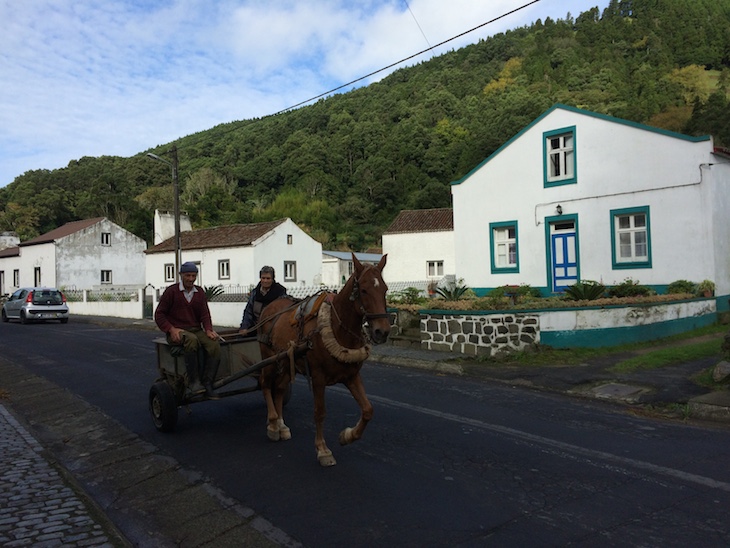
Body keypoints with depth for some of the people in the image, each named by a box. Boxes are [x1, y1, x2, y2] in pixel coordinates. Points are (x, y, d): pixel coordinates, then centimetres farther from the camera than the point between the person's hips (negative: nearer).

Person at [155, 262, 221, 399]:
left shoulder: (200, 292, 15)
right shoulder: (171, 291, 1)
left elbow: (204, 313, 8)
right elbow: (159, 315, 1)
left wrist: (208, 330, -11)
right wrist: (171, 329, -14)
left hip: (196, 330, 4)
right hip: (177, 332, -4)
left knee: (214, 344, -26)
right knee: (191, 339, -39)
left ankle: (207, 383, -23)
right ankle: (193, 382, -32)